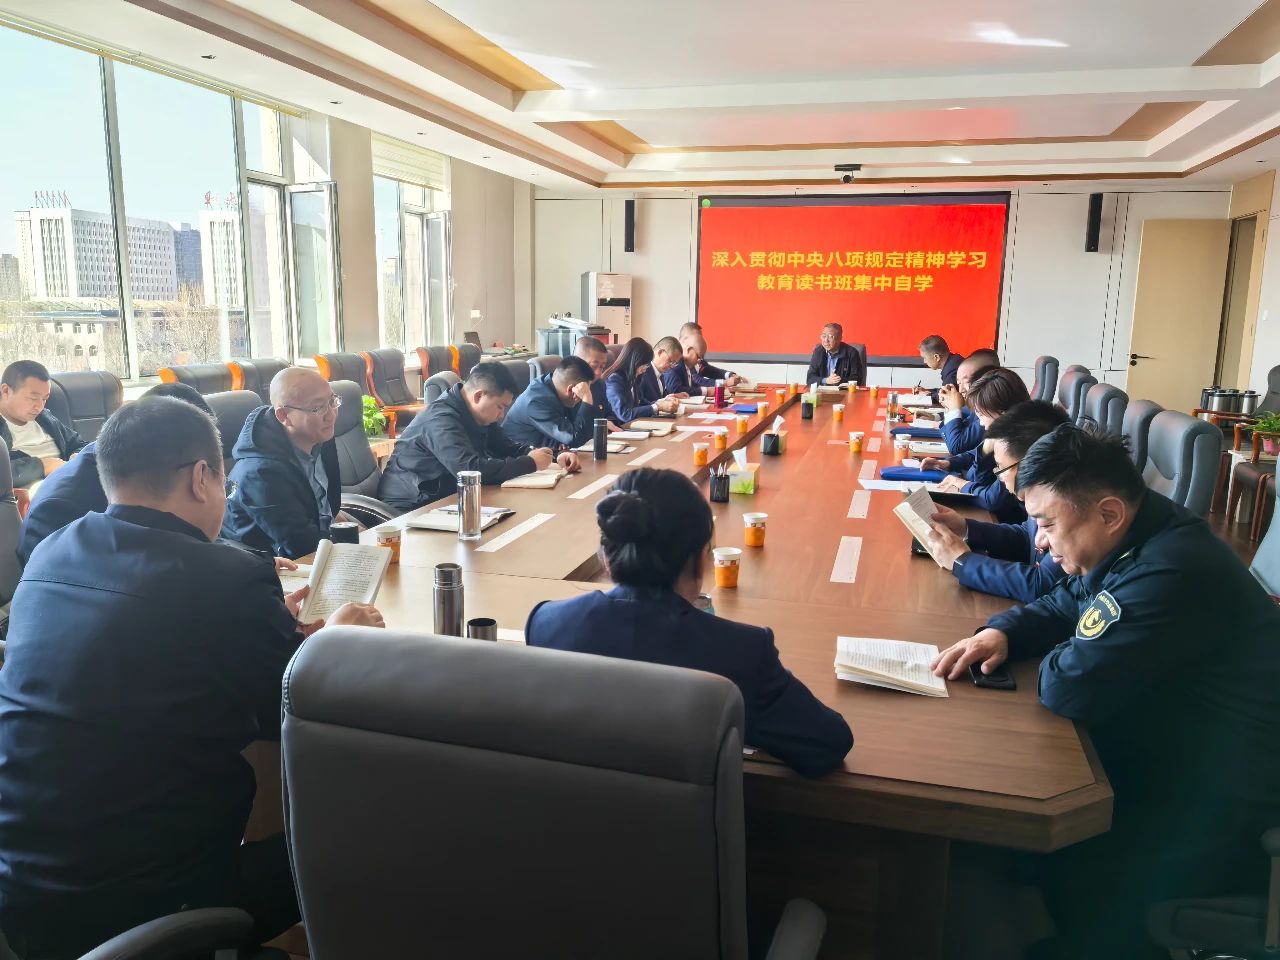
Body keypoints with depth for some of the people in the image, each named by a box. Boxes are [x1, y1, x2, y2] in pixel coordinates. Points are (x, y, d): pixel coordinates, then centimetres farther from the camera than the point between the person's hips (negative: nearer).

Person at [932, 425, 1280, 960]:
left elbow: (1069, 688, -30)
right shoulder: (1135, 541, 1)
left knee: (1070, 873, -22)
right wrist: (1003, 632, -4)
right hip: (1170, 757, 10)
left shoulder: (1171, 574, -32)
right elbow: (1062, 606, 16)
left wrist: (1044, 643, -8)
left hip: (1222, 809, -9)